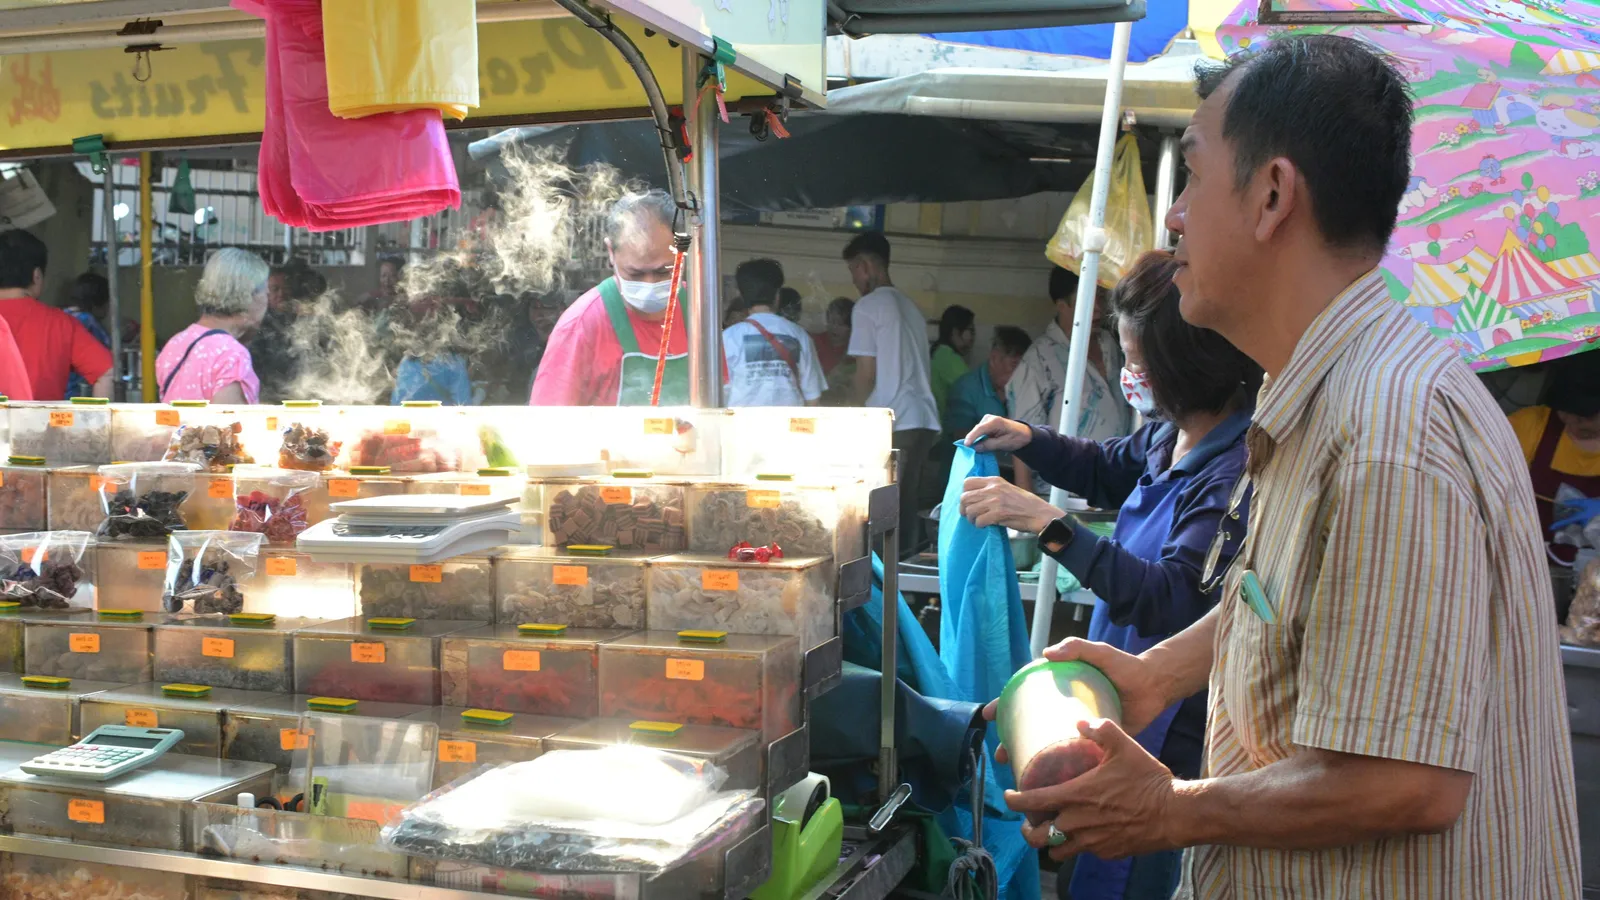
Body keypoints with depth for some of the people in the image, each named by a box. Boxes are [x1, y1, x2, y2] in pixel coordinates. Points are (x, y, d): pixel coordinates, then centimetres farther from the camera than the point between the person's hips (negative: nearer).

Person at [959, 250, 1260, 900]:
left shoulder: (1237, 471, -27)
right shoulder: (1169, 437, 2)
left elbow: (1171, 601, -32)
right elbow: (1106, 470, 24)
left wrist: (1047, 524, -36)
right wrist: (1028, 439, 6)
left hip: (1170, 733, -9)